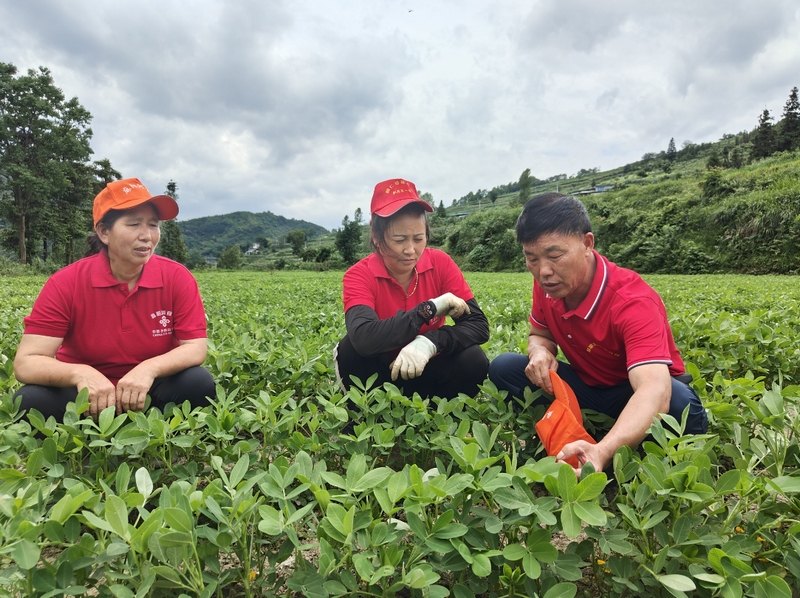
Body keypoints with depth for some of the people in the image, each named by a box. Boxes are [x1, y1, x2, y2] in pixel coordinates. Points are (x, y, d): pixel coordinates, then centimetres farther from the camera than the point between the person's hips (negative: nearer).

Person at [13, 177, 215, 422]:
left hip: (151, 391, 0)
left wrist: (150, 368, -33)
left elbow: (196, 348, -14)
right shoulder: (65, 283, -15)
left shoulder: (178, 278, -13)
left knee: (199, 382, -28)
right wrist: (80, 374, -38)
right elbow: (26, 363, -18)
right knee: (30, 399, -28)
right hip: (86, 395, 0)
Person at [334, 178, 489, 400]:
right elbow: (365, 339, -37)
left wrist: (429, 343, -36)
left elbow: (478, 325, -17)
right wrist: (430, 307, -30)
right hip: (381, 373, -1)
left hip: (426, 371, 2)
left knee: (473, 360, -26)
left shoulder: (441, 263, -11)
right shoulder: (359, 276, -18)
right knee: (353, 348, -30)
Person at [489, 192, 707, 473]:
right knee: (504, 367, -12)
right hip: (588, 387, 5)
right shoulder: (547, 285, -14)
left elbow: (655, 392, -46)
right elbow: (540, 334, 6)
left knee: (680, 403, -39)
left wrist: (601, 452, -65)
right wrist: (540, 351, -22)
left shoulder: (632, 301, -32)